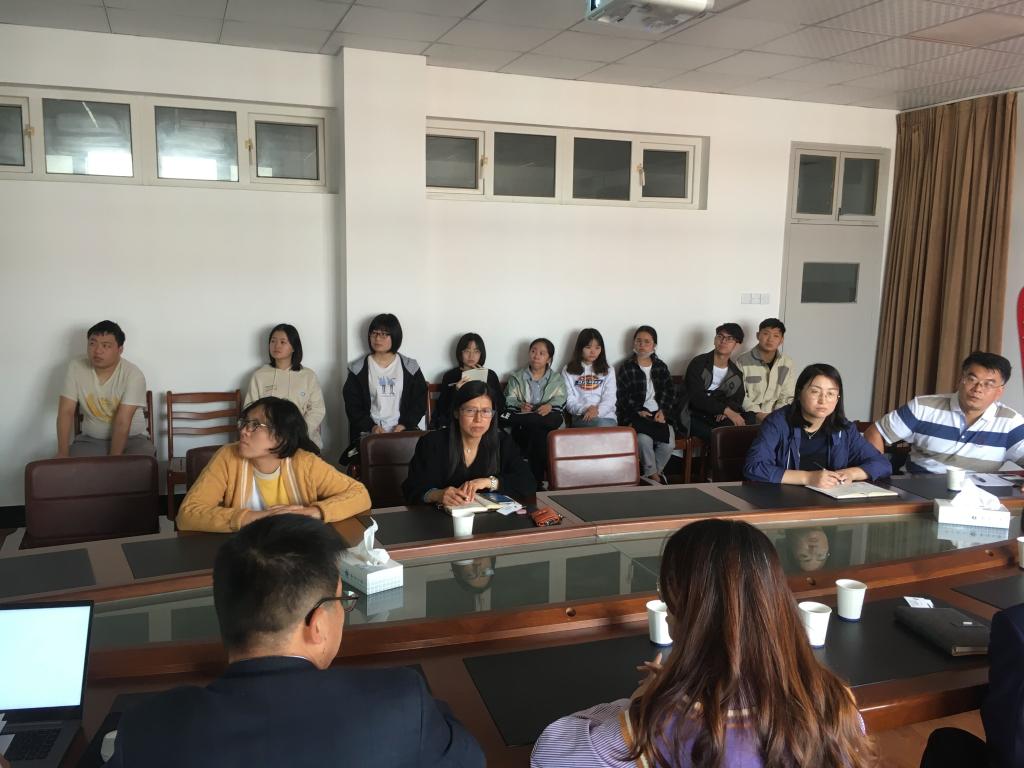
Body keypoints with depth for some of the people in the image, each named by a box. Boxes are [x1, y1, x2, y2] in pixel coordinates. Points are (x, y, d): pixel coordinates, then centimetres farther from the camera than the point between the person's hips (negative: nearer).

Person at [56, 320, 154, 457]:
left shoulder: (133, 375, -18)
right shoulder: (75, 367, -7)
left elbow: (122, 422, -23)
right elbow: (66, 412, -9)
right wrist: (63, 453, -19)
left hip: (132, 438, -3)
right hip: (91, 439, 3)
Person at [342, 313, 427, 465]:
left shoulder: (410, 367, 10)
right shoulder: (358, 369, 8)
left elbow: (419, 400, 8)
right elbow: (352, 404, 5)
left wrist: (404, 425, -7)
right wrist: (371, 426, -9)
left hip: (403, 431, 1)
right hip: (369, 433, -1)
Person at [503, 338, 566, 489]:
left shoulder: (557, 380, 20)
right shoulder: (516, 378, 20)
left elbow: (560, 400, 3)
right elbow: (509, 400, 6)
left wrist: (549, 406, -21)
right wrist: (520, 406, -18)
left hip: (548, 418, 1)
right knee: (537, 430, -35)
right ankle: (537, 481, -29)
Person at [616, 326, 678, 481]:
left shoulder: (661, 367, 15)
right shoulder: (626, 368, 5)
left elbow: (670, 391, 11)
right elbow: (623, 397, -1)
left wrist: (663, 411, -5)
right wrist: (638, 411, -13)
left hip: (659, 414, 3)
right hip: (636, 415, -3)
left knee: (669, 444, -23)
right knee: (644, 440, -32)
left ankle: (654, 471, 3)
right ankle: (653, 475, -9)